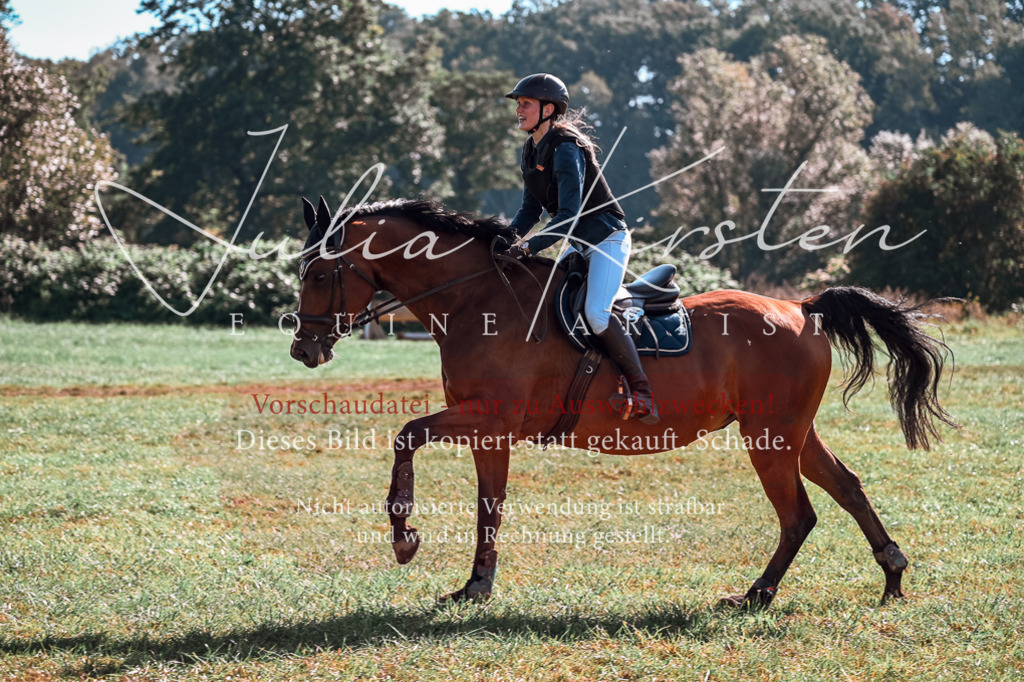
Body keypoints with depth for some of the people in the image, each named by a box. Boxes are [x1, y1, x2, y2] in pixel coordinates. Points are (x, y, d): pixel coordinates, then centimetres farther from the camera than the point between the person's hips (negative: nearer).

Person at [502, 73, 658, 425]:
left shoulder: (565, 149, -22)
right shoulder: (530, 151, 6)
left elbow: (569, 215, -28)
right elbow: (531, 209, 11)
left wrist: (530, 246, -35)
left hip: (607, 238, -10)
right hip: (579, 244, 10)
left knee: (595, 312, -25)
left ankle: (642, 391, -15)